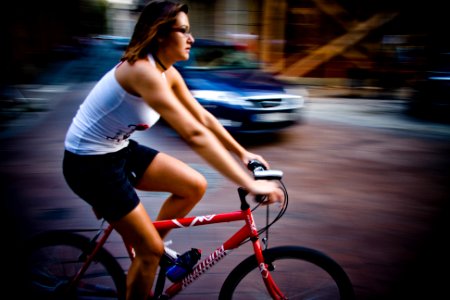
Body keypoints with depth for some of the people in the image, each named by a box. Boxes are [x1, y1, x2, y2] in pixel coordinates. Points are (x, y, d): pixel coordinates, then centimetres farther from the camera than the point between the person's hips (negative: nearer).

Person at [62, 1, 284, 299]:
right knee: (151, 250, -3)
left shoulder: (168, 73, 0)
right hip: (90, 163, -8)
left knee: (195, 186, 1)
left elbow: (204, 117, 7)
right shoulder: (143, 70, -29)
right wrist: (249, 184, -37)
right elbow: (195, 135, -37)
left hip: (120, 150, 9)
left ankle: (145, 246, 22)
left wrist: (243, 153, 4)